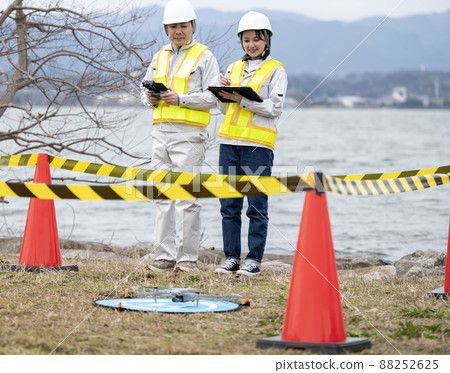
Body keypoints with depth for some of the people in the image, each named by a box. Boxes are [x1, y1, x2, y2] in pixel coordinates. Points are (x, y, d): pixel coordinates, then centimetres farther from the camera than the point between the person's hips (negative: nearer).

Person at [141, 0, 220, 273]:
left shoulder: (204, 57, 1)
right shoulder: (160, 57, 19)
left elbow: (212, 97, -7)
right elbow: (145, 88, 25)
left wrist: (181, 99, -17)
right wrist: (150, 99, 2)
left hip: (189, 134, -6)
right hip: (161, 132, 6)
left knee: (187, 197, -8)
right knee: (163, 196, 6)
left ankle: (188, 258, -3)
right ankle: (165, 256, 10)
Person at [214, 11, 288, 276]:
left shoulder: (275, 70, 2)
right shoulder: (234, 68, 17)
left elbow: (275, 107, -7)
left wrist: (241, 99, -14)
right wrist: (223, 93, -1)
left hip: (258, 144, -5)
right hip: (230, 141, 5)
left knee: (257, 205, -4)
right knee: (229, 204, 5)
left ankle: (254, 260, 1)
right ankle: (232, 258, 11)